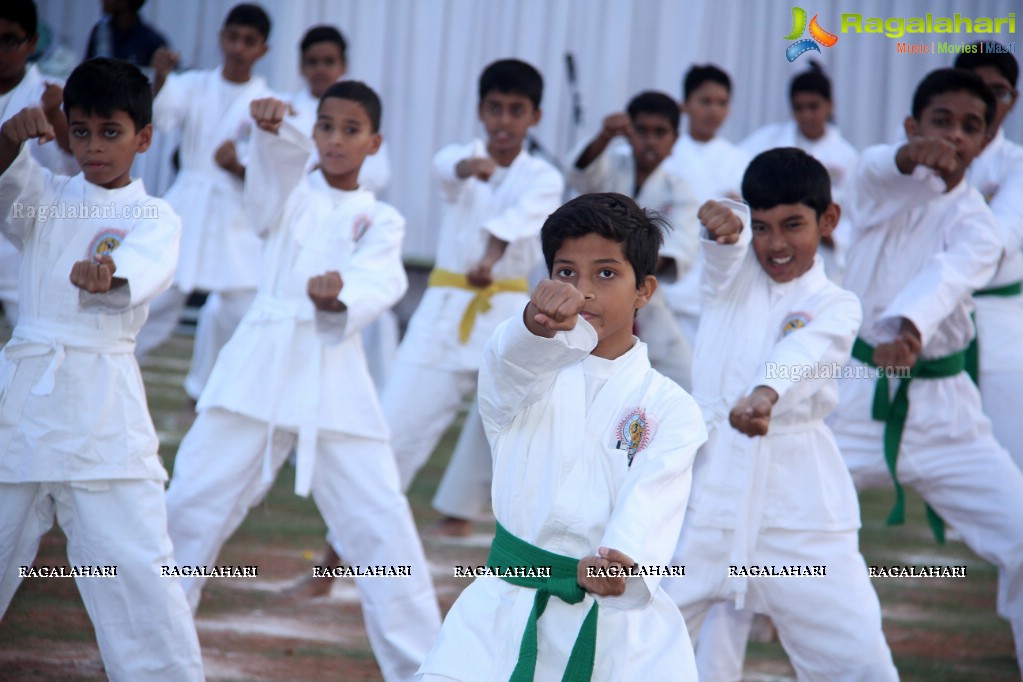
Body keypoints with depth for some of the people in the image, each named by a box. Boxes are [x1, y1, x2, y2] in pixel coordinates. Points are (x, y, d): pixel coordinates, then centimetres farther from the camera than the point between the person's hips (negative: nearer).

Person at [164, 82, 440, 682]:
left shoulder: (381, 221, 11)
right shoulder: (292, 194, 13)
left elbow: (379, 280, -11)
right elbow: (276, 172, -13)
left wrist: (338, 296, -35)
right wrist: (276, 129, -36)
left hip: (334, 374, -1)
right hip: (260, 365, 1)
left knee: (382, 524, -6)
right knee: (193, 503, 1)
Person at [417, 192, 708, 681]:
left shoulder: (669, 408, 3)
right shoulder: (528, 372, 6)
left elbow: (651, 500, -14)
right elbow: (512, 363, -20)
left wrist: (620, 567, -37)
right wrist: (540, 325, -45)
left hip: (620, 620, 0)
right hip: (508, 617, 1)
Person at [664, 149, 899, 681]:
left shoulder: (837, 307, 5)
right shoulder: (733, 273, 12)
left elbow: (803, 353, -18)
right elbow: (723, 243, -13)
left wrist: (764, 395, -41)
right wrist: (723, 224, -39)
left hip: (798, 503, -1)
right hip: (707, 486, 1)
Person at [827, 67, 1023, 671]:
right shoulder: (881, 185, 0)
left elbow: (947, 277, -28)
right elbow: (879, 172, -26)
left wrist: (909, 327, -51)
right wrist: (913, 157, -52)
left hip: (942, 412, 0)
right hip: (855, 396, 0)